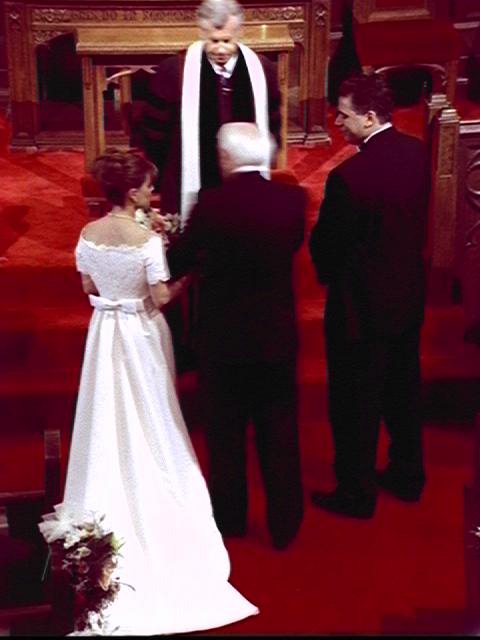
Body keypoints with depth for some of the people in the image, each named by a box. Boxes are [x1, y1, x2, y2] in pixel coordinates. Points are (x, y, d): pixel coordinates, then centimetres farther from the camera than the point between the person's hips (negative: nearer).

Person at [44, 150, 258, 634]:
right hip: (141, 335, -4)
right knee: (147, 421, 12)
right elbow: (161, 298, -16)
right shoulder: (148, 240, -20)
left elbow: (89, 287, 5)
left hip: (105, 331, 5)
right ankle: (150, 503, 25)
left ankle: (111, 506, 27)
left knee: (110, 418, 16)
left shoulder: (88, 234, -5)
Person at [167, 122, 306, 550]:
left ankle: (230, 518, 33)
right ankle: (284, 525, 28)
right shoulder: (293, 199, -9)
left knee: (226, 434, 17)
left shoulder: (211, 203, -17)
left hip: (223, 338, -2)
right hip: (278, 337, 2)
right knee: (280, 434, 15)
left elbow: (178, 263, -7)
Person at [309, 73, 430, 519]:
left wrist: (330, 274, 3)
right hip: (409, 296, 8)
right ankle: (407, 477, 39)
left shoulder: (350, 176, -27)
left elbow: (326, 243, -17)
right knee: (403, 390, 22)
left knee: (355, 404, 8)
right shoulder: (416, 152, -3)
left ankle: (356, 495, 23)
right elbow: (416, 218, 6)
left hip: (362, 305, -8)